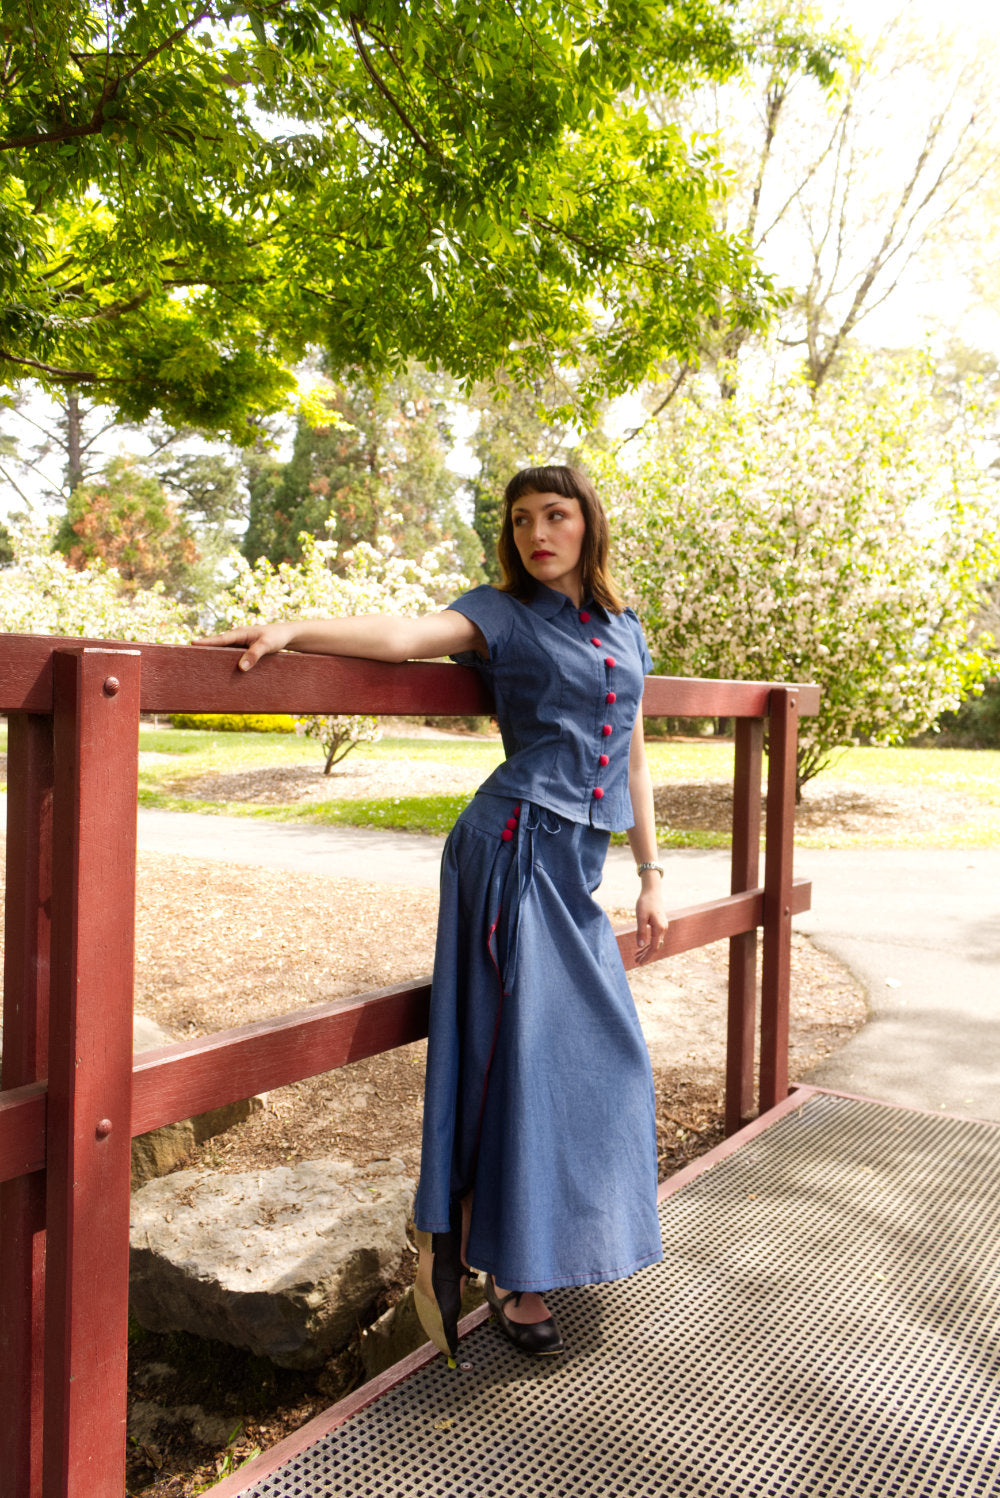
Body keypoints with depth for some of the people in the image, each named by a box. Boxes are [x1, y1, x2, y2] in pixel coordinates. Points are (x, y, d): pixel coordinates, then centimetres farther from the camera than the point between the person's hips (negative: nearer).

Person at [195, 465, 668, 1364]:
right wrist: (294, 628, -34)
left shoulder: (625, 631, 17)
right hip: (518, 845, -6)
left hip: (575, 863, 7)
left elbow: (634, 759, 18)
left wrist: (651, 875, 15)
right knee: (527, 1052, -4)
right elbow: (405, 635, -17)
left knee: (598, 1053, 8)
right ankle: (512, 1275, 11)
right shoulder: (503, 613, 1)